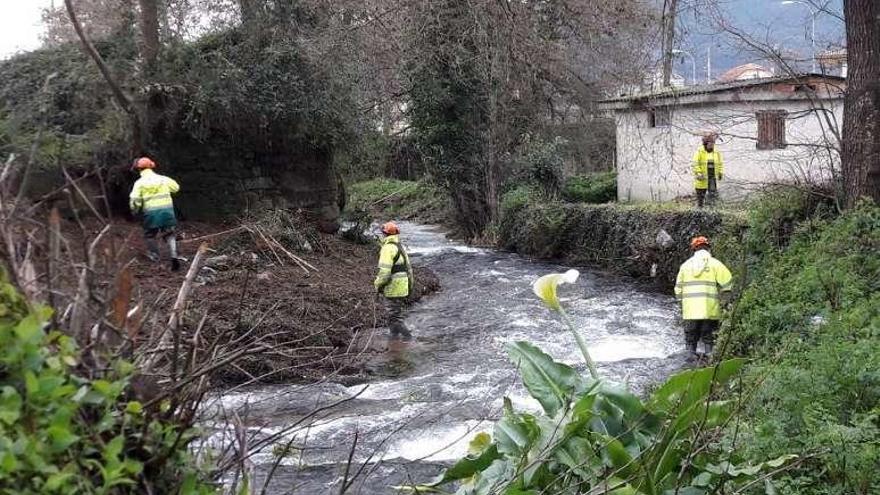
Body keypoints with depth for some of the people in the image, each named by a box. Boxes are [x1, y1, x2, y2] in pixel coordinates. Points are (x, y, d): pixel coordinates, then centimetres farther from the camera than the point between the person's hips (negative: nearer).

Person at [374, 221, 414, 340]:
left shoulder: (388, 248, -15)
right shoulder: (401, 247, 13)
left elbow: (385, 270, -22)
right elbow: (409, 269, 18)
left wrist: (378, 285, -11)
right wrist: (409, 285, 23)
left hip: (392, 288, -9)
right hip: (403, 288, 9)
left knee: (395, 318, -3)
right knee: (396, 314, 16)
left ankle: (407, 336, -7)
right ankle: (395, 336, 19)